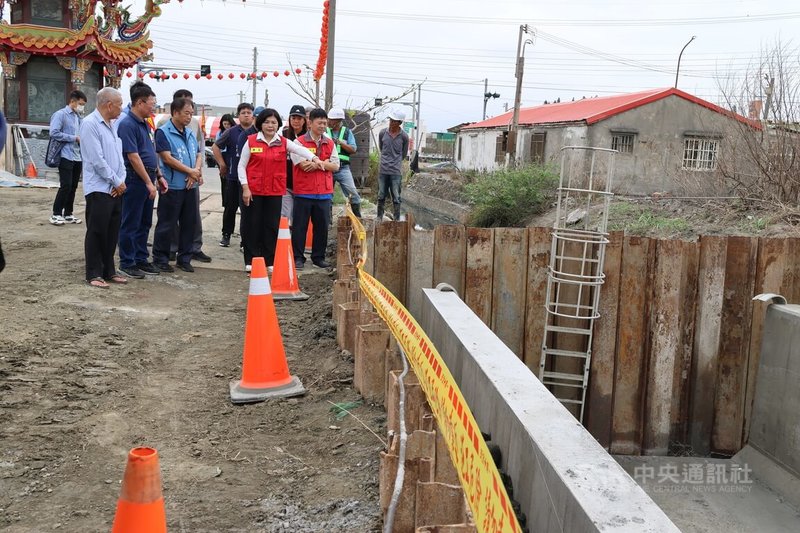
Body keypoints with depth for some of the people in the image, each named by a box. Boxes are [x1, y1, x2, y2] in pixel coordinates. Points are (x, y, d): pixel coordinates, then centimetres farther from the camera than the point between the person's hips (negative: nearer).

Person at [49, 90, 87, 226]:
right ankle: (56, 214, 0)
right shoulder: (60, 114, -6)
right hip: (66, 157, -7)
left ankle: (68, 214, 17)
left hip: (78, 157, 7)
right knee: (66, 186, -9)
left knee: (73, 187, 9)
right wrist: (74, 138, -15)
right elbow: (54, 133, -17)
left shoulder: (78, 117, 17)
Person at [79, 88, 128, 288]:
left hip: (116, 189, 8)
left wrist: (122, 181, 0)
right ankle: (93, 274, 7)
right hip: (99, 189, -8)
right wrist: (117, 182, -11)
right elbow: (97, 160, -18)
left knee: (112, 232, 12)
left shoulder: (112, 125, 14)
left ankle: (108, 270, 22)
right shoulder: (90, 124, -13)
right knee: (97, 232, -1)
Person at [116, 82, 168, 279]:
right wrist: (148, 182, -18)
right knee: (130, 224, 0)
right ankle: (127, 263, 8)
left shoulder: (145, 124, 15)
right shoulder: (127, 125, -14)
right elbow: (133, 157, -19)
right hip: (135, 180, -9)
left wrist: (158, 176, 15)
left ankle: (141, 259, 22)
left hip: (148, 179, 9)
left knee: (144, 223, 13)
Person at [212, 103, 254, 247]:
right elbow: (215, 147, 7)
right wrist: (222, 165, 3)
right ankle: (226, 235, 20)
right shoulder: (231, 132, 0)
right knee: (230, 208, 7)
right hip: (233, 177, -1)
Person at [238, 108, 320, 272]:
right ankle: (251, 260, 13)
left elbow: (300, 149, -16)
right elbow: (242, 165, 1)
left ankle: (270, 261, 16)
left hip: (275, 192, 2)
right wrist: (245, 188, -7)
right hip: (254, 191, -2)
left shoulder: (284, 143, 3)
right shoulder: (251, 141, 0)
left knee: (272, 225, 6)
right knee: (253, 224, 4)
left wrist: (314, 158, -36)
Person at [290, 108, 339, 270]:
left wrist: (317, 164, -10)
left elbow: (335, 166, 2)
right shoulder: (299, 142, -3)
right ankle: (298, 258, 11)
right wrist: (324, 163, -7)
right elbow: (304, 165, -15)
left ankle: (318, 257, 21)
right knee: (299, 226, 2)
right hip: (303, 192, -4)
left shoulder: (329, 144, 11)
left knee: (322, 226, 9)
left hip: (324, 192, 4)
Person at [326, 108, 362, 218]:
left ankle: (358, 217, 5)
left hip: (343, 168, -1)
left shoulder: (347, 132, 6)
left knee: (353, 194, -6)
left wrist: (340, 142, -12)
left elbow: (353, 149, -2)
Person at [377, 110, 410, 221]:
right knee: (381, 196, 9)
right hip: (383, 170, 2)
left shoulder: (404, 136, -5)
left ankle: (397, 219, 7)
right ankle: (379, 218, 20)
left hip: (396, 171, -2)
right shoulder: (382, 133, 0)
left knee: (396, 197, 1)